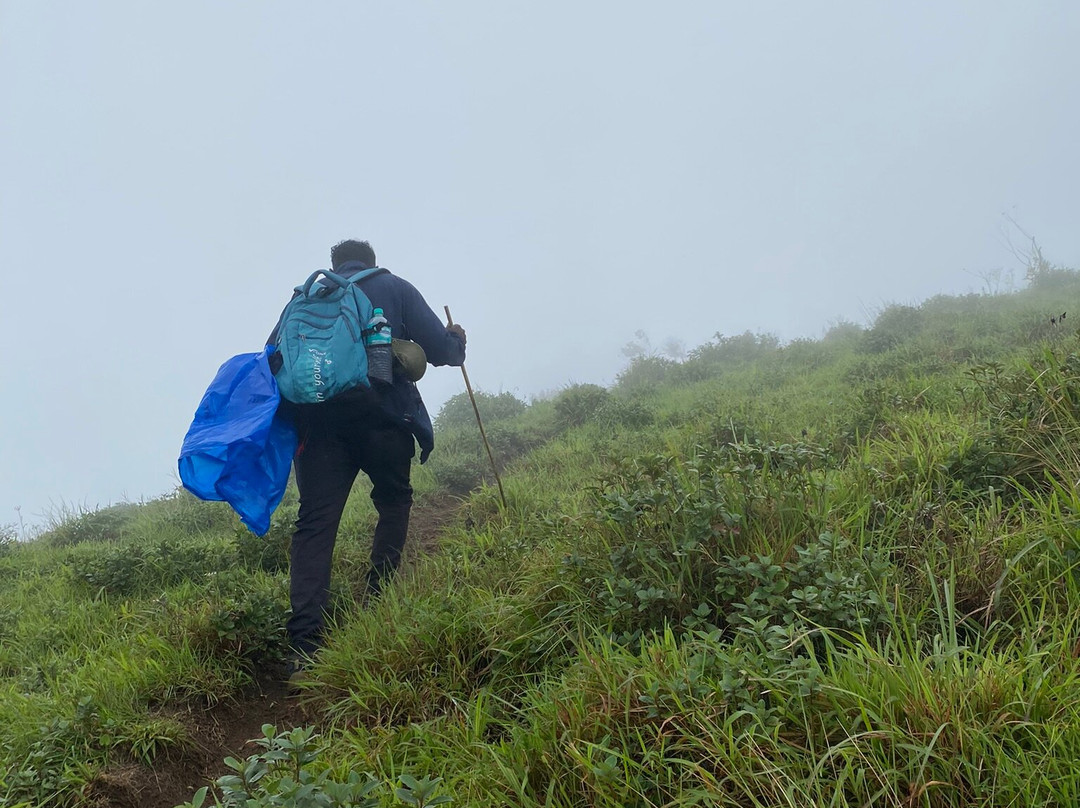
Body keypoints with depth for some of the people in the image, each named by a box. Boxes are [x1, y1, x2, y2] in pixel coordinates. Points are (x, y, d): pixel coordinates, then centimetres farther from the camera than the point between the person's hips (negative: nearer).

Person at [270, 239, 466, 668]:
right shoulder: (394, 288, 14)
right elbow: (439, 351, 8)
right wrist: (456, 342, 29)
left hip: (318, 420, 2)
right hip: (382, 415, -2)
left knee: (315, 523, -2)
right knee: (394, 502, 20)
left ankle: (304, 643, -11)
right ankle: (378, 598, 9)